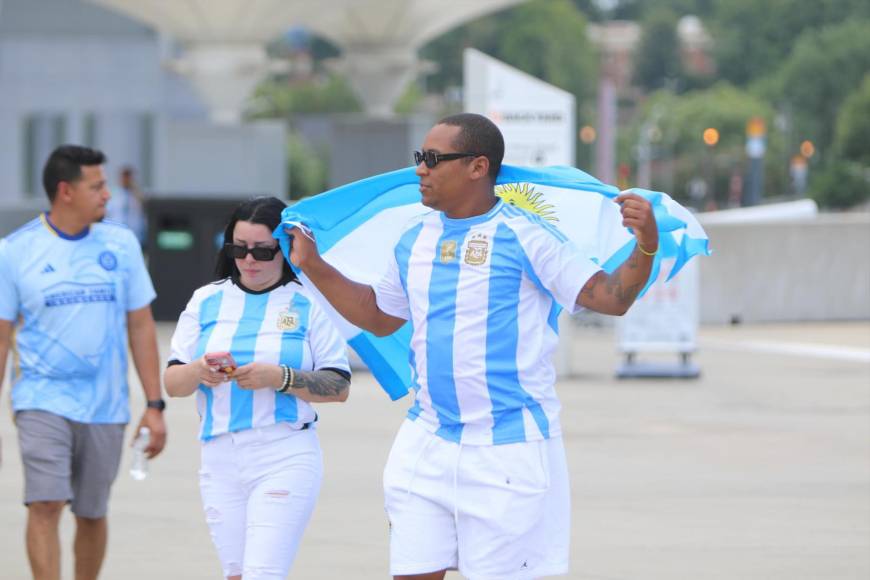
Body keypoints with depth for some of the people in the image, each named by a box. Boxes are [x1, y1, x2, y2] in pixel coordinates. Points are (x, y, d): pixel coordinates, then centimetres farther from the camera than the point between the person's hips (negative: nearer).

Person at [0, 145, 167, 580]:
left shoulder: (121, 245, 3)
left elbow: (140, 327, 7)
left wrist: (154, 406, 2)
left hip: (105, 408, 3)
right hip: (43, 403, -3)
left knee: (92, 514, 10)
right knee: (45, 505, -15)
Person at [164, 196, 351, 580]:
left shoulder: (308, 303, -1)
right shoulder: (206, 301, 9)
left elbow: (339, 387, -4)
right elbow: (172, 383, 7)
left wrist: (280, 378, -18)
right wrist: (198, 371, -16)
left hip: (285, 458, -4)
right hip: (220, 458, 4)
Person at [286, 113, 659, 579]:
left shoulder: (524, 236, -9)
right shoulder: (414, 240, 11)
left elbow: (611, 298, -13)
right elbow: (379, 317, 26)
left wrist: (646, 245, -31)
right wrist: (313, 267, 22)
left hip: (508, 449, -6)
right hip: (426, 446, 6)